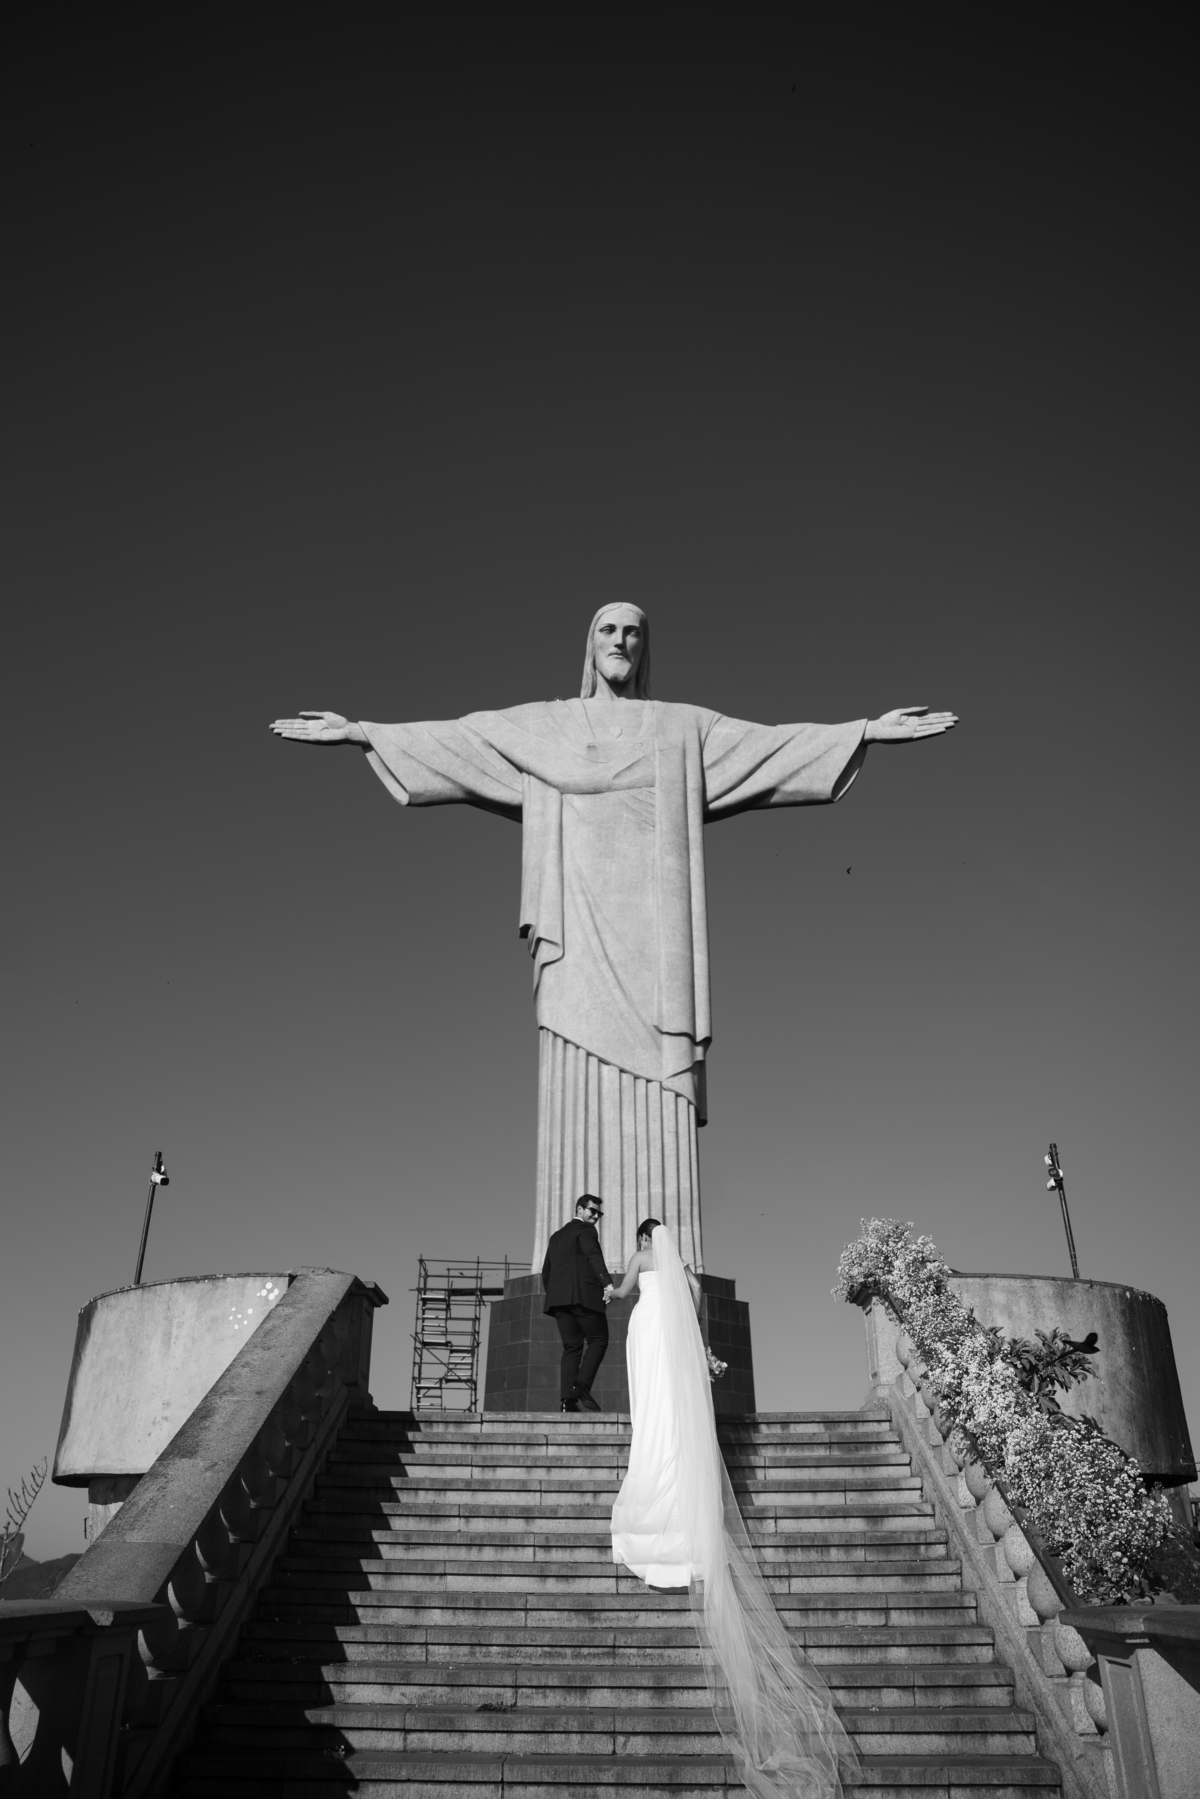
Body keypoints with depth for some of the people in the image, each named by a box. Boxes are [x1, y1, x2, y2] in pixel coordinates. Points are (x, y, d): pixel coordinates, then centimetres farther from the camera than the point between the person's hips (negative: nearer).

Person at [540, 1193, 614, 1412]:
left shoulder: (557, 1236, 27)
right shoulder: (585, 1230, 2)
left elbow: (546, 1271, 26)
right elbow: (594, 1256, -17)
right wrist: (607, 1282, -30)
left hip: (559, 1297, 7)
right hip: (583, 1295, -7)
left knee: (571, 1346, 5)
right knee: (598, 1340, 1)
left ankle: (568, 1398, -9)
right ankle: (581, 1386, -15)